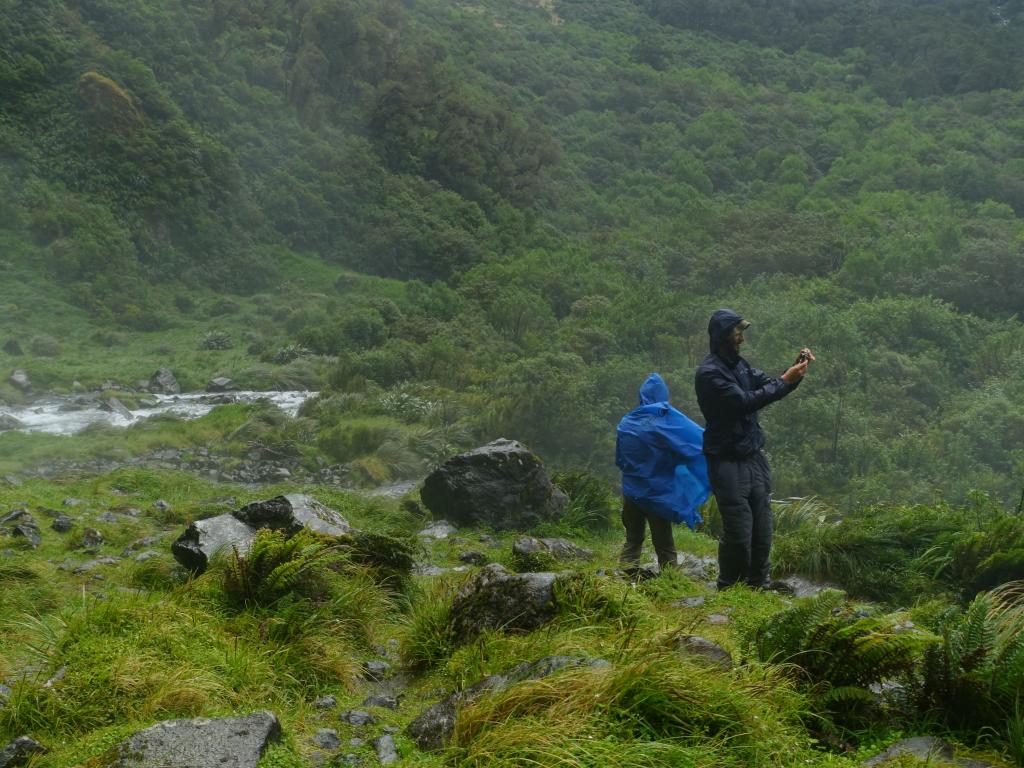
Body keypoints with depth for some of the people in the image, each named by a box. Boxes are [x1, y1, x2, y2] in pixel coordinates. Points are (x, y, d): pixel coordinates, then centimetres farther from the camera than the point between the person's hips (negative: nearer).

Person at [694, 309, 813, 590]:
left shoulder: (739, 365, 12)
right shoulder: (709, 372, -15)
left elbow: (770, 386, 13)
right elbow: (744, 402, -22)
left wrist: (795, 370, -5)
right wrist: (786, 381, -19)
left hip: (754, 457, 8)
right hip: (728, 462, -8)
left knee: (762, 527, 10)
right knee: (738, 531, -7)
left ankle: (760, 585, 21)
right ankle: (729, 589, 9)